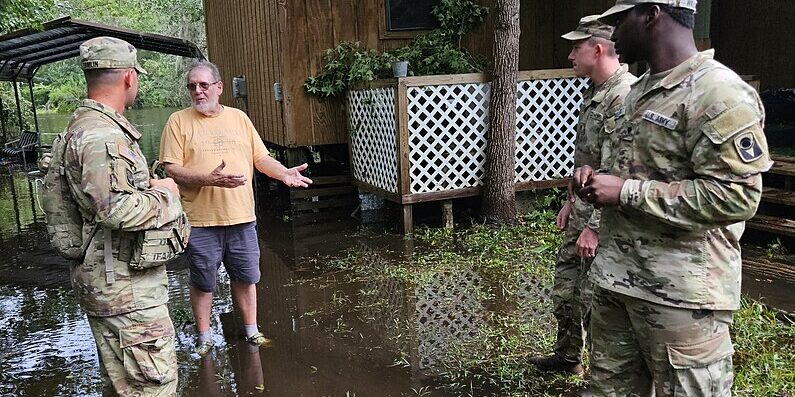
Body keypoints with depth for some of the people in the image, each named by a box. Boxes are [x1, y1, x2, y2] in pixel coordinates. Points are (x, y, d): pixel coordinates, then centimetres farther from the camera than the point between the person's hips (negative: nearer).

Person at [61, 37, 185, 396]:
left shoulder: (83, 124, 14)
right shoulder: (102, 134, -21)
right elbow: (119, 210, -32)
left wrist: (148, 184, 17)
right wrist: (164, 195, -15)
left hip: (103, 281, 11)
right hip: (125, 285, -11)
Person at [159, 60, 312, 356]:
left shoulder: (239, 118, 9)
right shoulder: (179, 121, -1)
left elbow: (261, 158, 11)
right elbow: (172, 169, -8)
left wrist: (285, 173, -8)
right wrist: (210, 179, -22)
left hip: (242, 218, 3)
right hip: (201, 221, -3)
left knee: (246, 277, 13)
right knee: (202, 283, 9)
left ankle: (252, 331, 30)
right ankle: (204, 338, 26)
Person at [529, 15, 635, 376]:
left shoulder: (624, 96, -21)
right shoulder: (595, 92, 12)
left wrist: (595, 227, -24)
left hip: (604, 216, -10)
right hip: (583, 209, 10)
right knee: (565, 288, 19)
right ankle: (567, 356, 38)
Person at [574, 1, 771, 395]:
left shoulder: (719, 93, -16)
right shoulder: (639, 90, 13)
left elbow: (736, 196, -24)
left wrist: (626, 192, -21)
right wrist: (597, 178, 3)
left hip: (681, 293, -9)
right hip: (617, 278, 9)